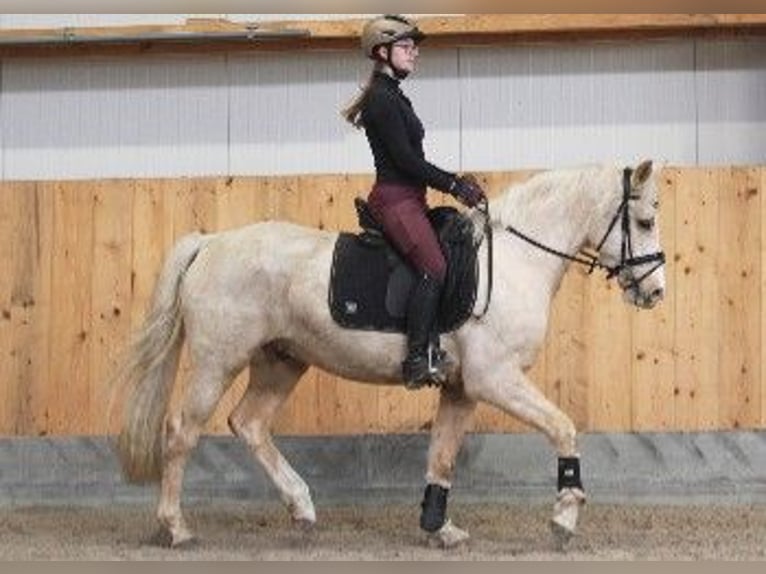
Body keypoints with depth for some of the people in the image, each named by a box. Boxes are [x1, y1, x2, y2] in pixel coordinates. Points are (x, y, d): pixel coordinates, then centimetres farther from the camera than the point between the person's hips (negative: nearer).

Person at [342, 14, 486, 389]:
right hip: (395, 199, -11)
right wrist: (452, 185, -12)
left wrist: (455, 181, 14)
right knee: (433, 267, -22)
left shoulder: (393, 97, 19)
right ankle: (418, 359, -23)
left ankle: (432, 348, 0)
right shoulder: (382, 99, -11)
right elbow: (404, 158, -16)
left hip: (408, 199, 11)